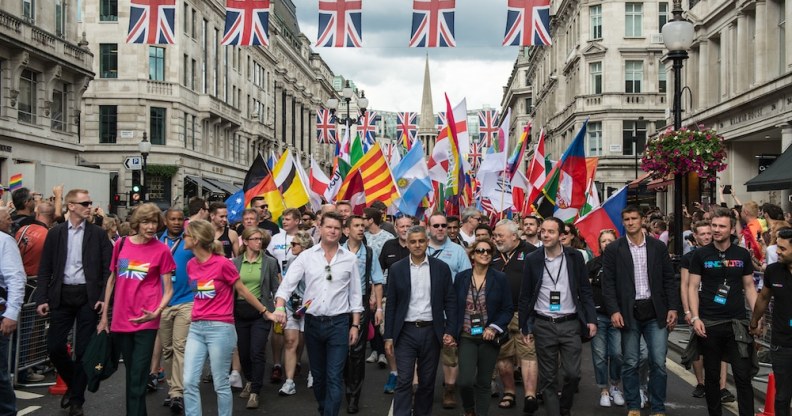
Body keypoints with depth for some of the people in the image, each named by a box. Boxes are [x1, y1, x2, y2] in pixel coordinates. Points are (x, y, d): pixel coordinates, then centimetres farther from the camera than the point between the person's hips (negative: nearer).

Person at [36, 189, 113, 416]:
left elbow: (108, 268, 0)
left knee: (83, 350, 2)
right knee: (54, 346, 0)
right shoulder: (55, 233, 5)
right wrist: (42, 299, -3)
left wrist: (104, 297, -10)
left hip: (88, 296, -1)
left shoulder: (98, 233, 2)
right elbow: (45, 268, 5)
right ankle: (72, 383, 27)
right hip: (62, 296, 2)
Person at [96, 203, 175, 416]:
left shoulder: (162, 250, -6)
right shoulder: (121, 244, 4)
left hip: (146, 321, -4)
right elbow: (112, 280, 12)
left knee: (138, 377, -4)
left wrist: (156, 312, -21)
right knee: (131, 374, 17)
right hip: (121, 320, 4)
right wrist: (104, 316, 11)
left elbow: (168, 290, -4)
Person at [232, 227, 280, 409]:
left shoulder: (270, 262, 0)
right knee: (243, 351, 12)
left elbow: (276, 288, 2)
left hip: (261, 312, -2)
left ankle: (255, 392, 0)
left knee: (257, 352, -8)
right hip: (240, 312, 2)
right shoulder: (235, 262, 3)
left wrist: (279, 310, -8)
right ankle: (250, 381, 37)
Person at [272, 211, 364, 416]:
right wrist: (280, 307, -24)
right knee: (318, 375, 16)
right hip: (312, 322, 2)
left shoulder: (350, 258, 0)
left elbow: (355, 294, 4)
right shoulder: (306, 256, 0)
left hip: (338, 323, -2)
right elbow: (287, 284, -7)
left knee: (334, 378, -5)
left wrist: (355, 324, 1)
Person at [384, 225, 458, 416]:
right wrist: (388, 336, 0)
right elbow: (391, 305, 3)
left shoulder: (441, 268, 1)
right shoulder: (397, 269, 1)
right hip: (405, 332, -1)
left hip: (431, 332, 1)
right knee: (404, 381, -4)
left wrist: (450, 331, -6)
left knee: (427, 382, 11)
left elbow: (450, 302, 2)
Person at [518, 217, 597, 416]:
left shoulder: (575, 257, 0)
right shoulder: (533, 259, 0)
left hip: (570, 324, 0)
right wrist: (525, 327, 4)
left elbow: (585, 291, 4)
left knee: (572, 374, 1)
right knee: (548, 378, 5)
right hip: (543, 326, 0)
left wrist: (591, 319, -4)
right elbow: (525, 296, 4)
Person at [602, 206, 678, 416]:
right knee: (630, 363, 6)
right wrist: (614, 310, -11)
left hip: (656, 312, 1)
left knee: (658, 363, 0)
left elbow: (669, 279, 6)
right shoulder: (613, 249, 1)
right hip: (629, 313, -1)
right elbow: (608, 283, -2)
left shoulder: (658, 246, 5)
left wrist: (673, 308, -2)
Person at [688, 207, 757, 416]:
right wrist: (695, 318, -10)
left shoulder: (742, 255, 5)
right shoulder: (701, 254, 0)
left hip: (737, 323, 1)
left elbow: (749, 287, 10)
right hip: (708, 324, -1)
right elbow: (693, 287, 0)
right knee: (712, 375, 9)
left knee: (743, 376, -1)